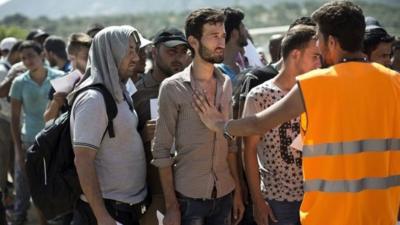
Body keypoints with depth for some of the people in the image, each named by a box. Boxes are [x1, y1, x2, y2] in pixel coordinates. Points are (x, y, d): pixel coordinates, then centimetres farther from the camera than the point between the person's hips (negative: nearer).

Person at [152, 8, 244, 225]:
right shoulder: (173, 88, -7)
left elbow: (229, 142, 13)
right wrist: (171, 206, -10)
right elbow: (161, 150, -7)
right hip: (188, 196, -4)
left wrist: (238, 191, 8)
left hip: (224, 194, 4)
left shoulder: (226, 84, 7)